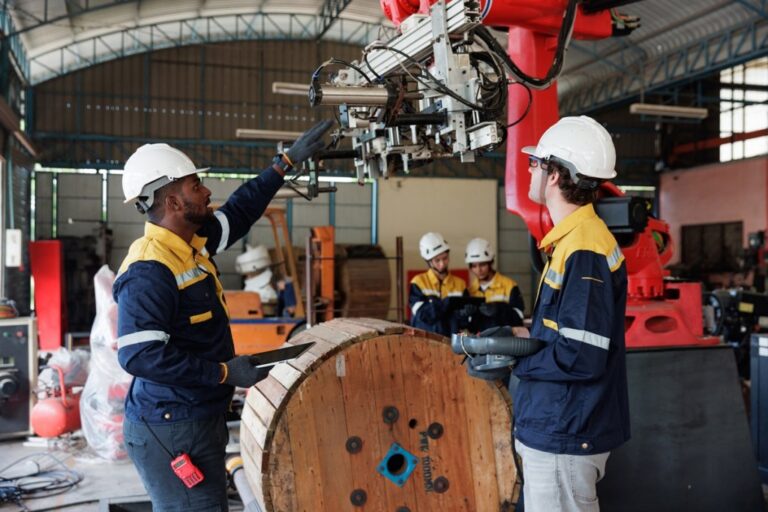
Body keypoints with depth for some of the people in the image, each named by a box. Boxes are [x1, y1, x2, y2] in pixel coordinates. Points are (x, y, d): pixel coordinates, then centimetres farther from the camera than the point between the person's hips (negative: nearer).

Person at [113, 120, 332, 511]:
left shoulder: (192, 244, 6)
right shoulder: (149, 271, -23)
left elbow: (238, 212, 22)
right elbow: (140, 355, -30)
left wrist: (287, 161, 22)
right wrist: (224, 372, -24)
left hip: (199, 421, 10)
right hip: (171, 431, -10)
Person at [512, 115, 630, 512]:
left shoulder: (584, 252, -22)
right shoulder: (572, 239, 9)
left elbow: (583, 358, -26)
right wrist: (528, 337, 5)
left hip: (565, 435, -10)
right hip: (557, 425, 10)